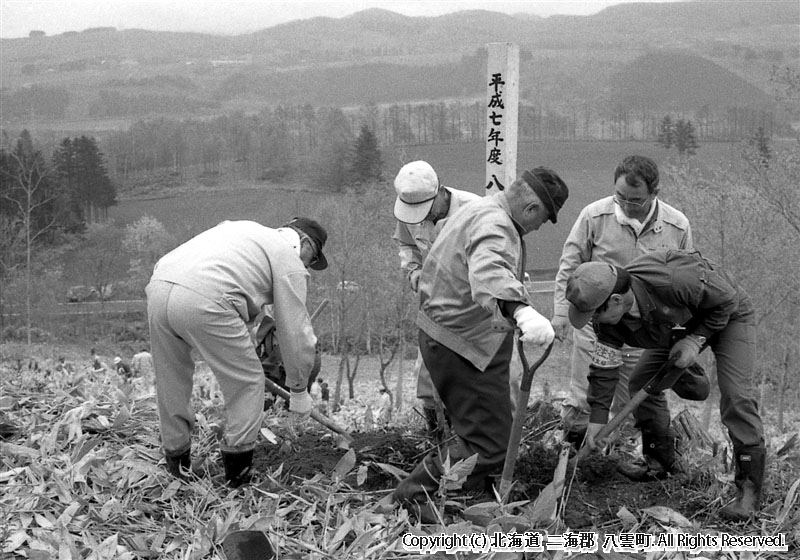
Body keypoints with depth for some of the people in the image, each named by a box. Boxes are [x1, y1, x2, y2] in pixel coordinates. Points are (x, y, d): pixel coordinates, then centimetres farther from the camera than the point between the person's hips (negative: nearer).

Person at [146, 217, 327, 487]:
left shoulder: (242, 228, 35)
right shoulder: (290, 261, 14)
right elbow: (295, 331, 12)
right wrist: (299, 390, 23)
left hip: (158, 286, 8)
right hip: (204, 302, -7)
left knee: (171, 381, 22)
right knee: (247, 381, 10)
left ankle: (177, 466, 33)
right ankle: (238, 474, 15)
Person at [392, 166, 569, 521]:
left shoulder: (483, 209, 13)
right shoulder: (494, 225, -22)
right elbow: (489, 274, -45)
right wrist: (522, 311, -61)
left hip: (446, 336, 11)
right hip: (464, 348, -11)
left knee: (487, 428, 21)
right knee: (489, 443, -6)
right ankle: (415, 494, 3)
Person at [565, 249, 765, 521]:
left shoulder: (671, 281, -43)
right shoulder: (609, 318, -20)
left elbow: (726, 299, -28)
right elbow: (604, 367, -10)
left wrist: (696, 340, -27)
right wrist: (597, 418, -10)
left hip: (728, 315, -7)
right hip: (680, 323, 7)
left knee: (735, 396, -18)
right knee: (642, 381, 1)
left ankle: (749, 489, -12)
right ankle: (660, 461, 18)